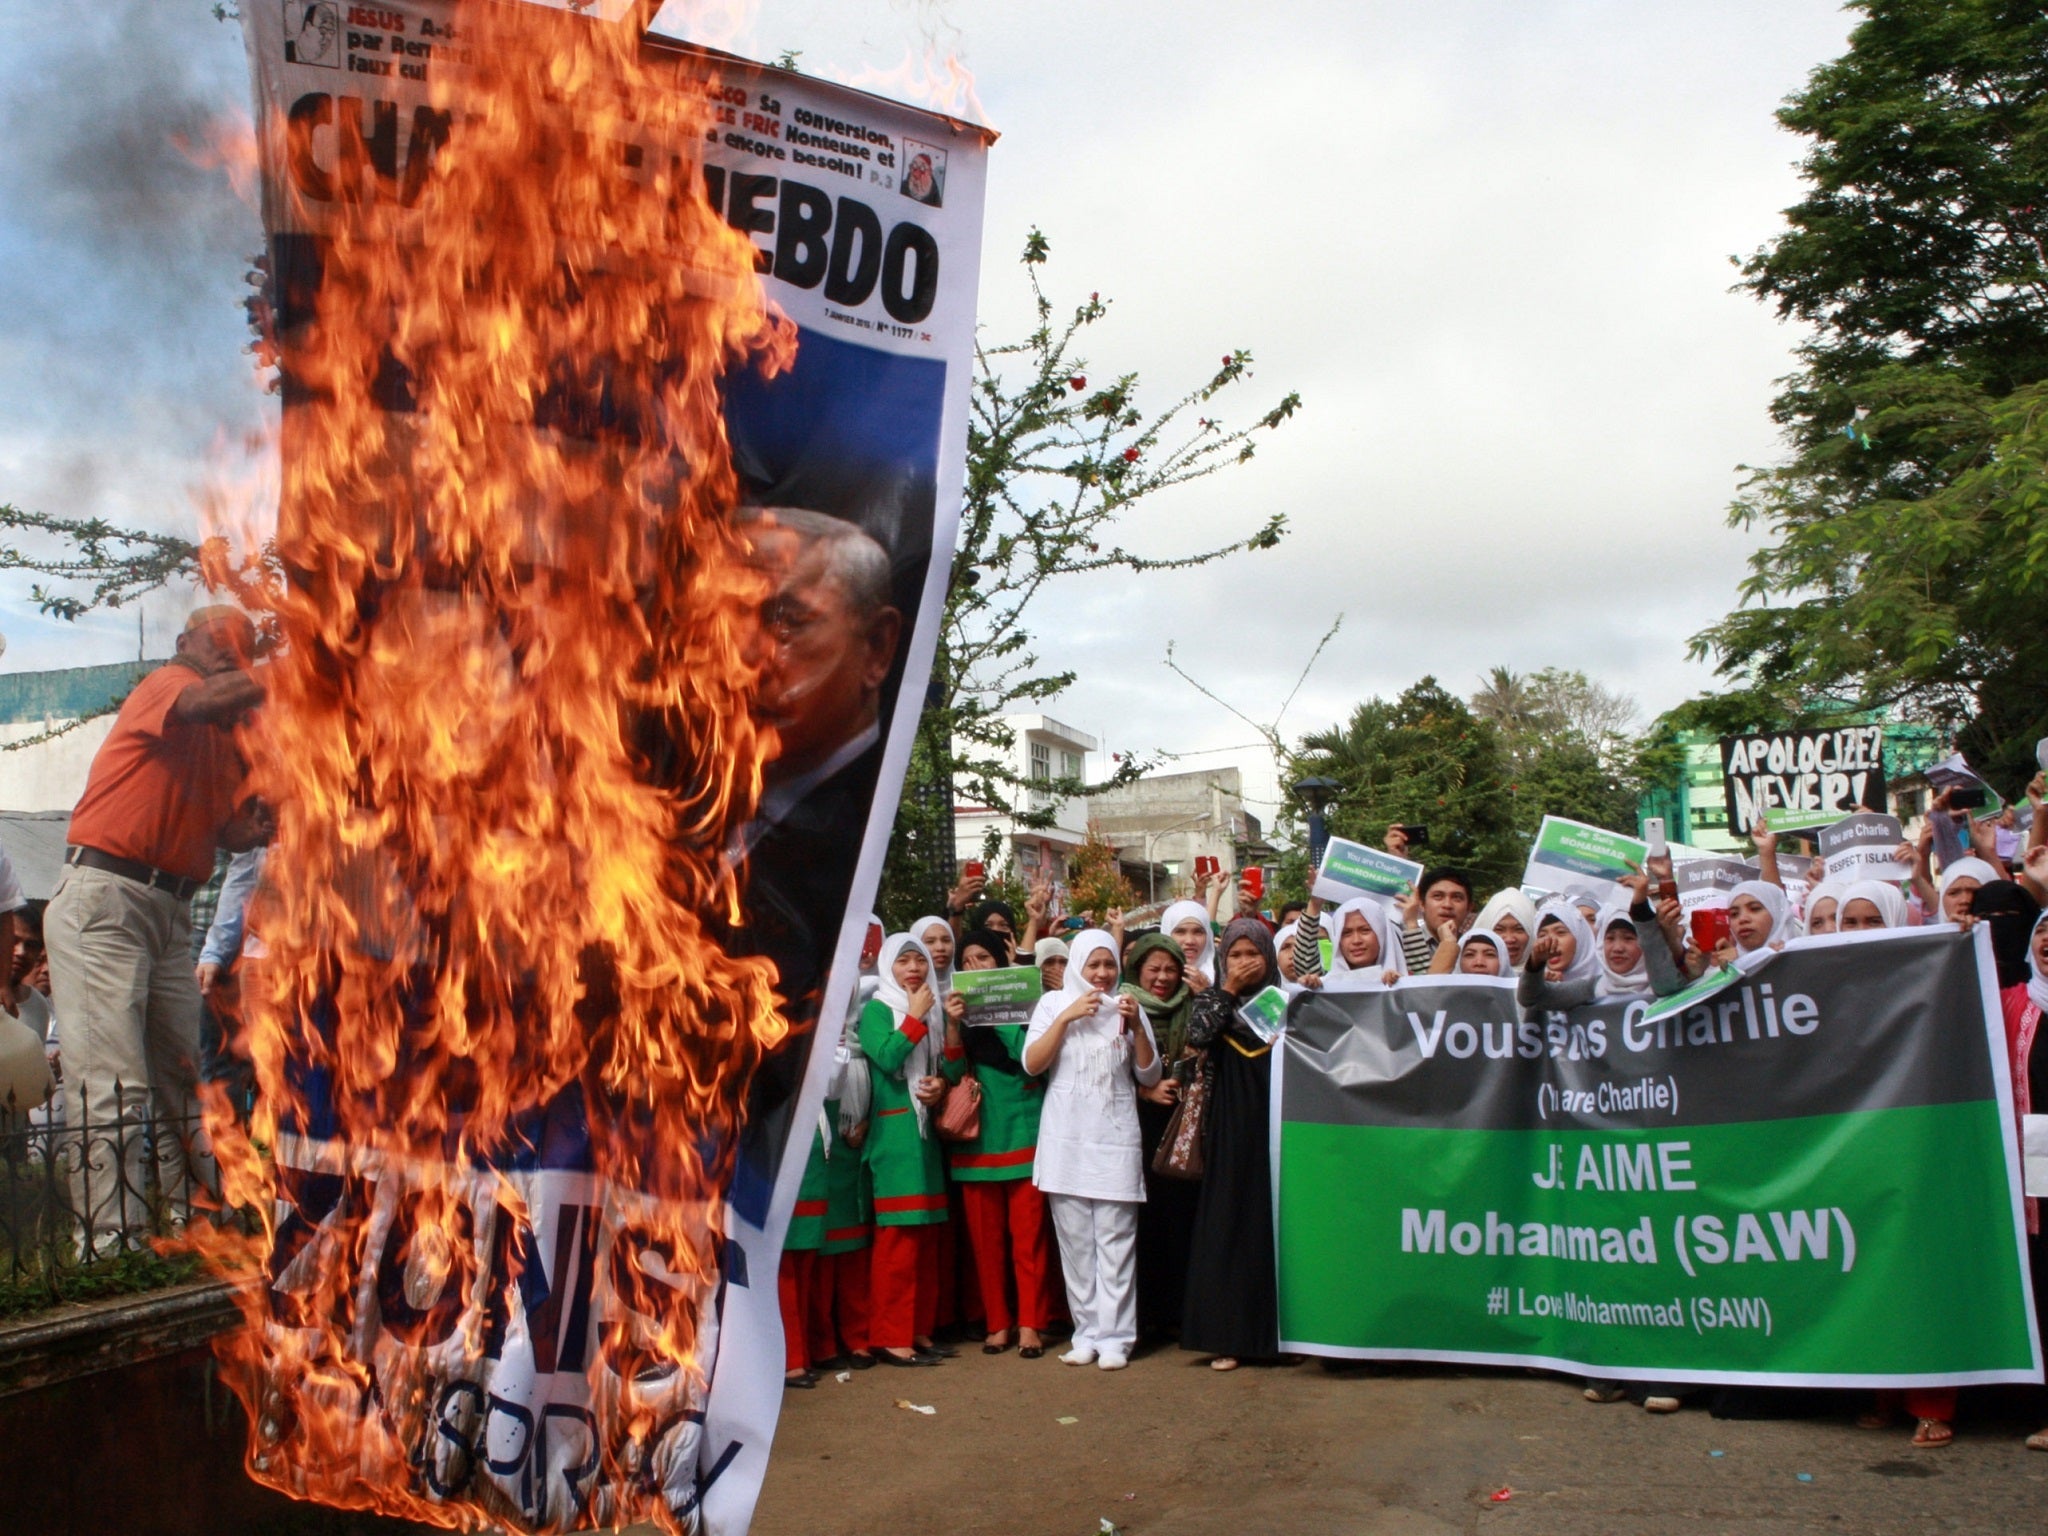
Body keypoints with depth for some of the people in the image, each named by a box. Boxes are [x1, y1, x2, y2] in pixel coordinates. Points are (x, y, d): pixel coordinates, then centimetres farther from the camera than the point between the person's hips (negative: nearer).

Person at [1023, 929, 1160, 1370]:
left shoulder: (1127, 1008, 9)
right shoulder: (1054, 1003, 7)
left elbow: (1148, 1076, 7)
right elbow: (1032, 1064, -3)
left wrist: (1137, 1026, -7)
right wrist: (1067, 1017, -11)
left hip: (1115, 1139, 0)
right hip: (1065, 1139, 0)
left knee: (1115, 1242, -4)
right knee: (1075, 1243, 2)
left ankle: (1114, 1337, 0)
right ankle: (1087, 1333, 10)